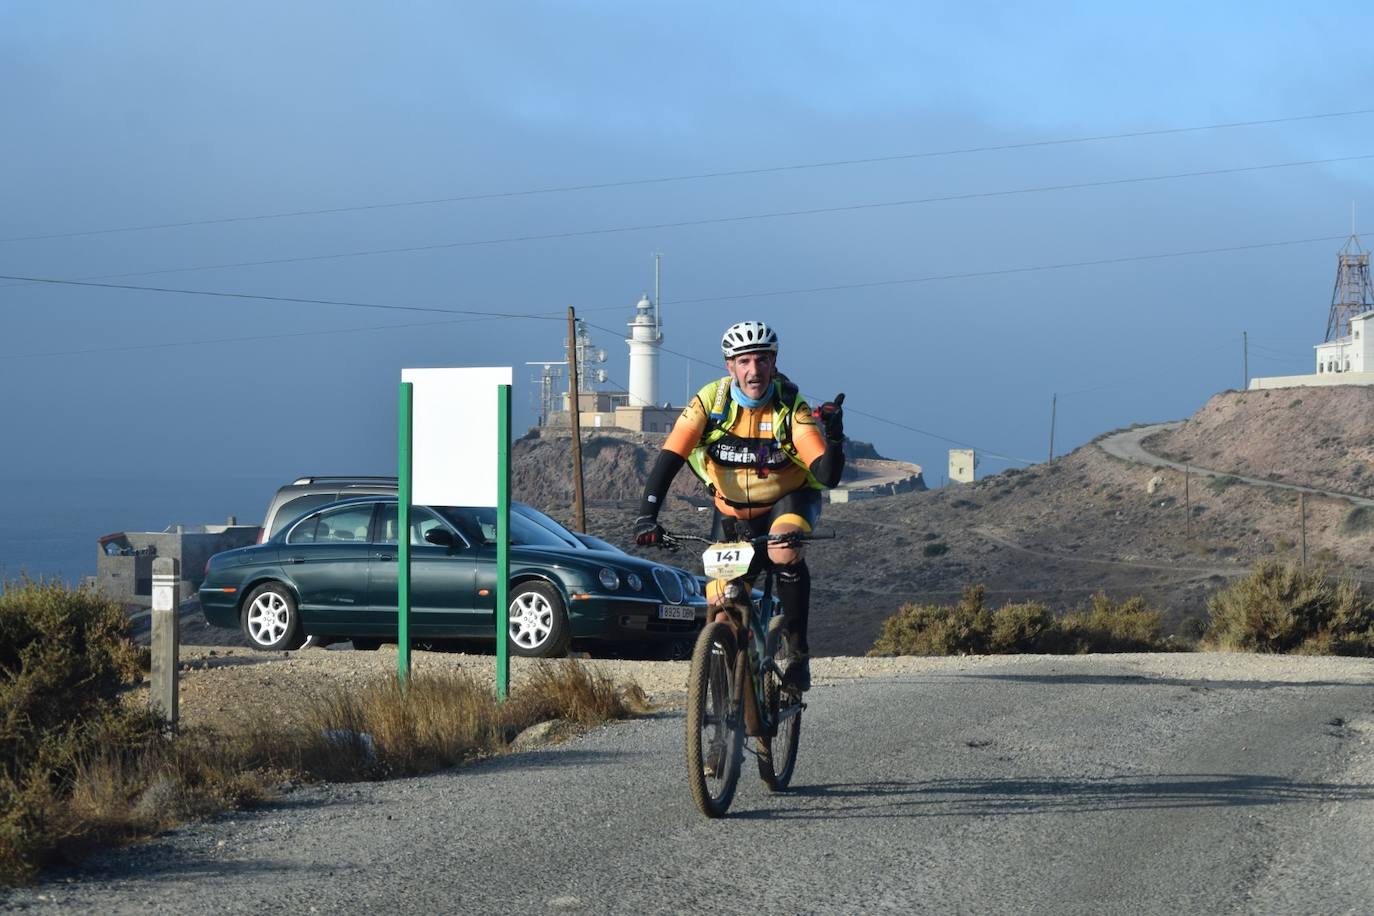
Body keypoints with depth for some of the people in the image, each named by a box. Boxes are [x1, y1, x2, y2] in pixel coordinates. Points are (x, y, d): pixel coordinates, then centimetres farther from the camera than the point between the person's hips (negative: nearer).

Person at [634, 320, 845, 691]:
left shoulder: (791, 409, -23)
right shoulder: (710, 401, -19)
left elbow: (828, 475, -30)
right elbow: (669, 458, -24)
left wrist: (834, 437, -49)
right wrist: (646, 517, -36)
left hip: (788, 501, -2)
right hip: (732, 511, 2)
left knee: (785, 553, -35)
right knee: (721, 604, -8)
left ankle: (799, 651, -19)